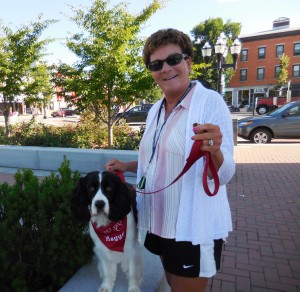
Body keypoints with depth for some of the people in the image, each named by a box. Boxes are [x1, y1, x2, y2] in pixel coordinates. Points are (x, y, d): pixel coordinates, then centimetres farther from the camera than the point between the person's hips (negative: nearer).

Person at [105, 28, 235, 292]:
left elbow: (224, 174, -21)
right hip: (159, 221, 7)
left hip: (193, 227, -7)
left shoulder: (211, 102, -16)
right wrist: (126, 166, 2)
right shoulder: (155, 110, 5)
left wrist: (214, 152, -42)